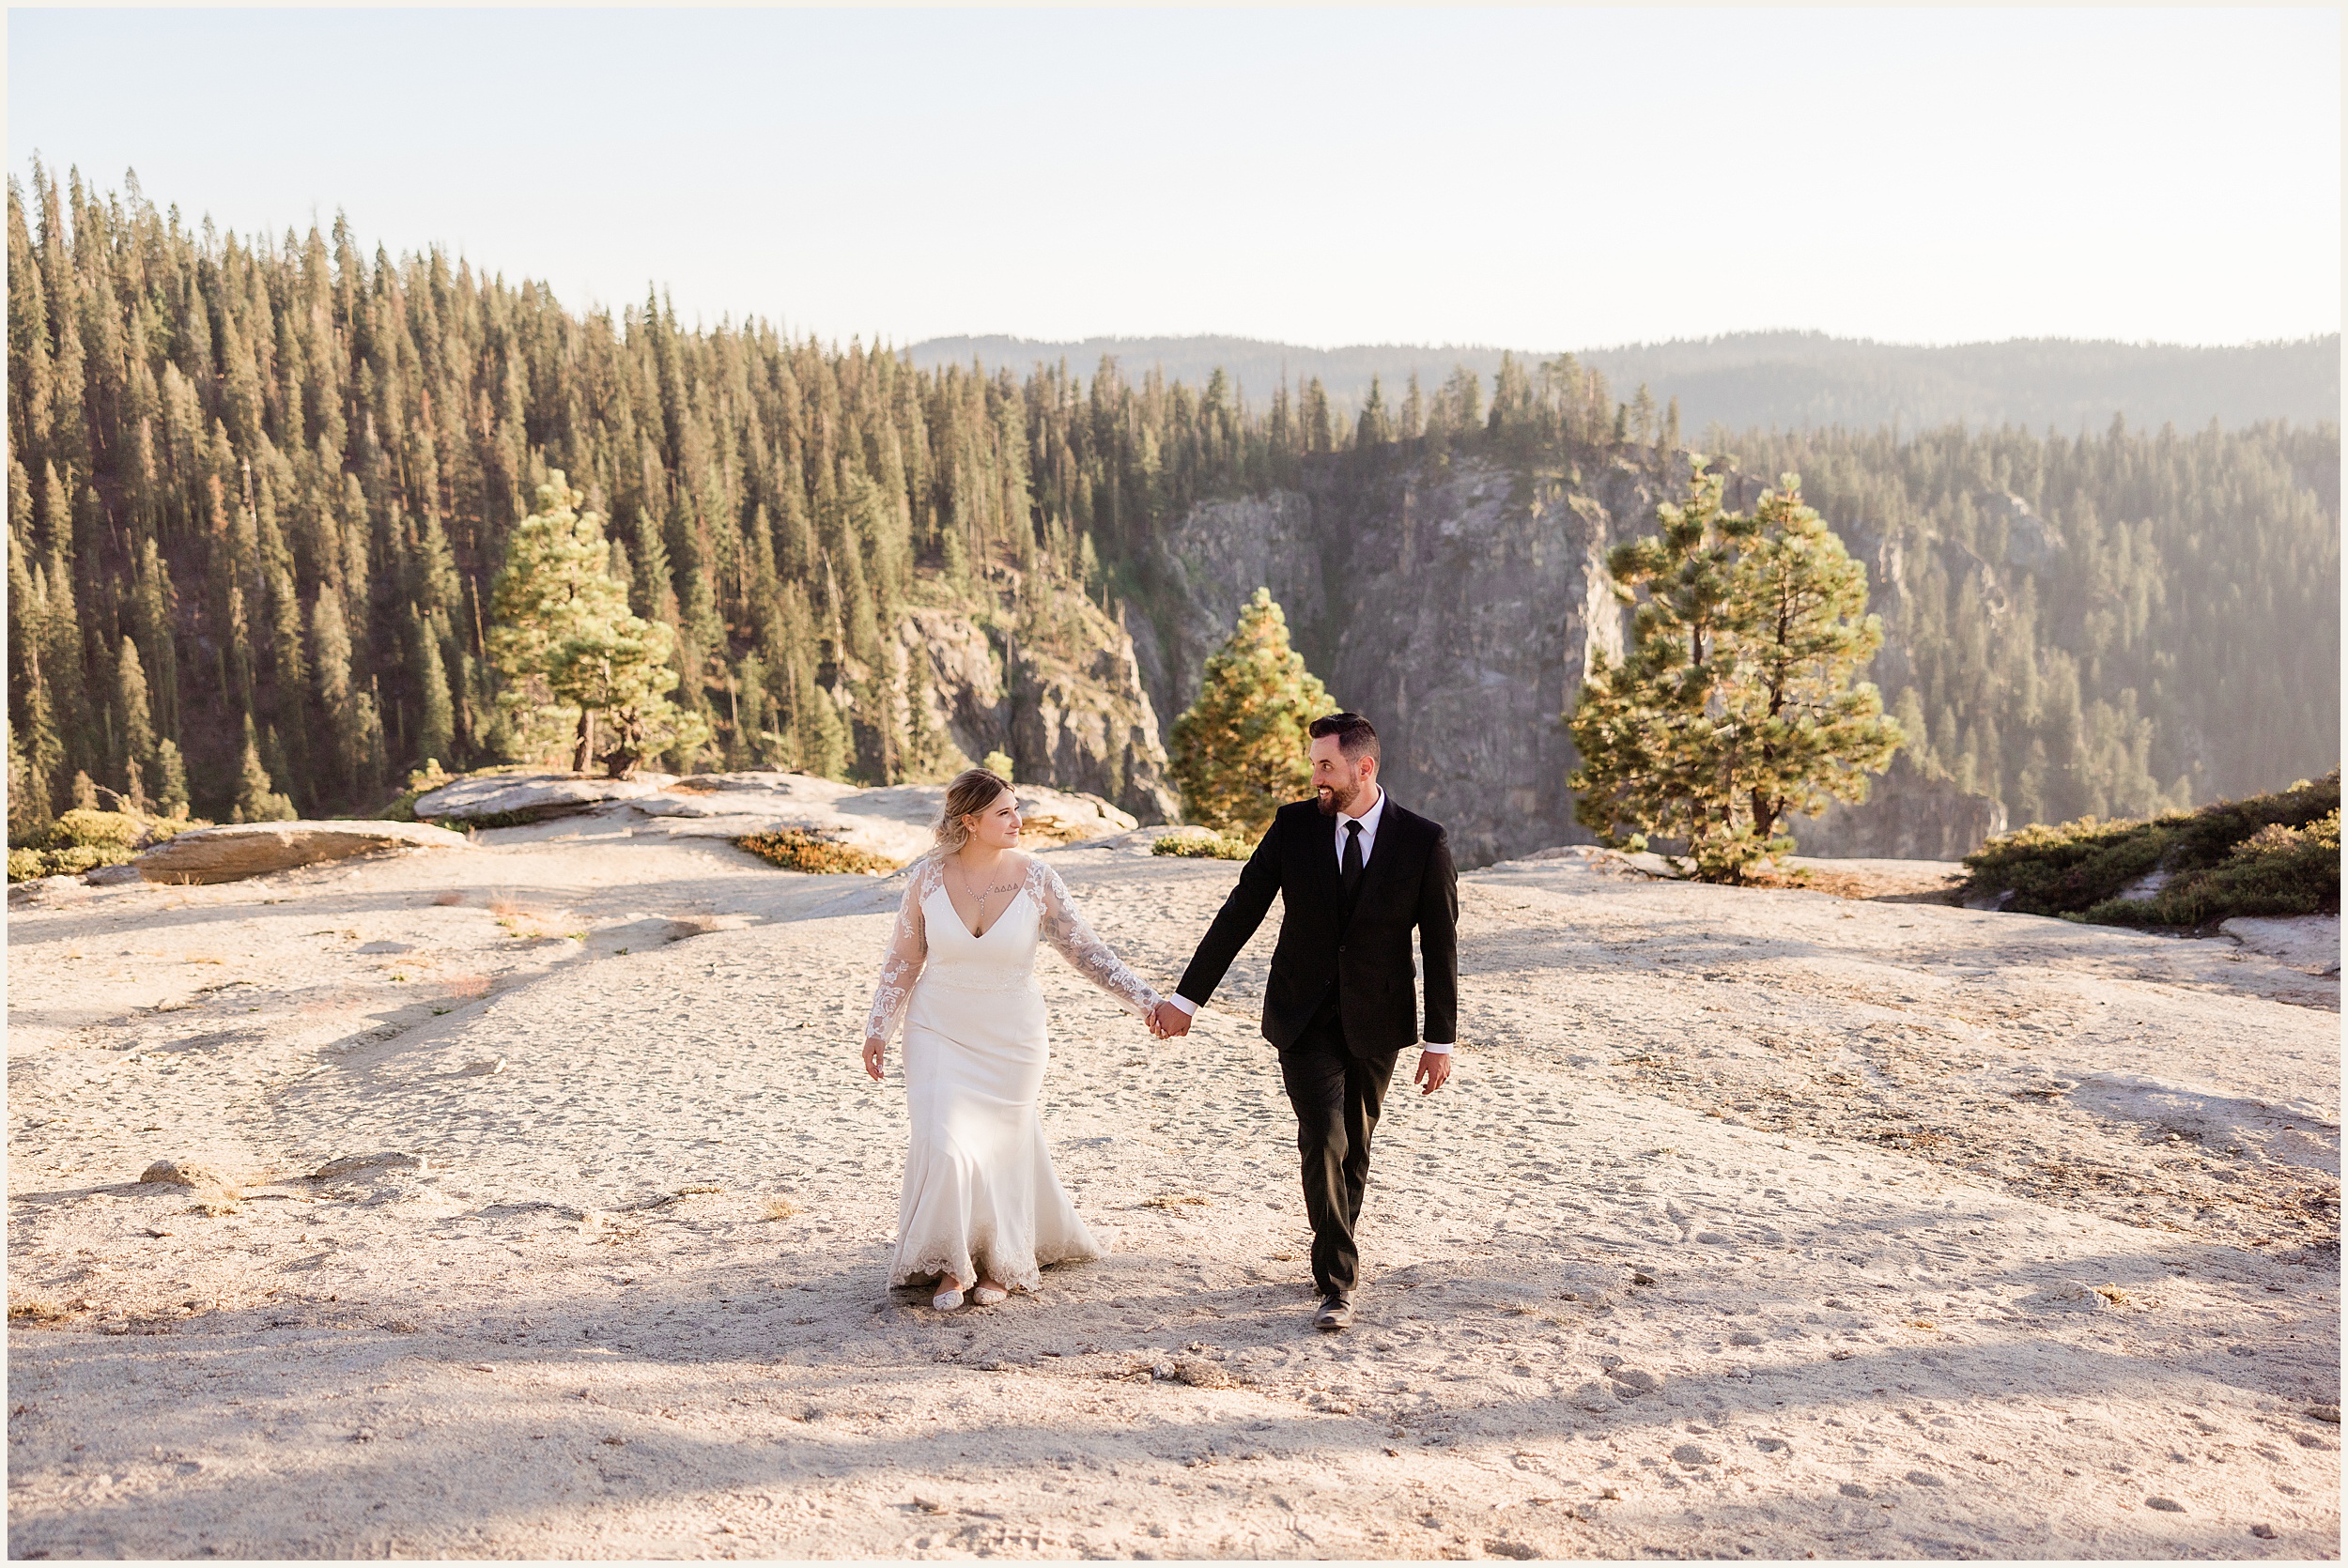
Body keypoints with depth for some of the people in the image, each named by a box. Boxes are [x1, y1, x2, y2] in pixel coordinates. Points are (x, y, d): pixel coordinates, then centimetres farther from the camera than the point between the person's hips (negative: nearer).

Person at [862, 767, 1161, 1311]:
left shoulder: (1037, 880, -12)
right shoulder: (929, 876, -9)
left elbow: (1088, 952, -7)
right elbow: (903, 961, 2)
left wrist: (1146, 1001, -14)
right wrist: (878, 1030, 3)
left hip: (1010, 1039, 0)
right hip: (939, 1035, 0)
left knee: (1003, 1145, 8)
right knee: (944, 1144, -10)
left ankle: (1000, 1265, 32)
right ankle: (952, 1266, 11)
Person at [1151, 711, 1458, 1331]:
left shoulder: (1423, 842, -9)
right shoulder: (1294, 826, -5)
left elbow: (1441, 946, -4)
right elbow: (1239, 913, -2)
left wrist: (1440, 1040, -4)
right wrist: (1188, 997, -3)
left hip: (1376, 1024, 0)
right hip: (1305, 1019, 0)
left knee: (1354, 1147, 11)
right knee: (1324, 1141, -12)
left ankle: (1337, 1249, 35)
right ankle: (1338, 1284, -4)